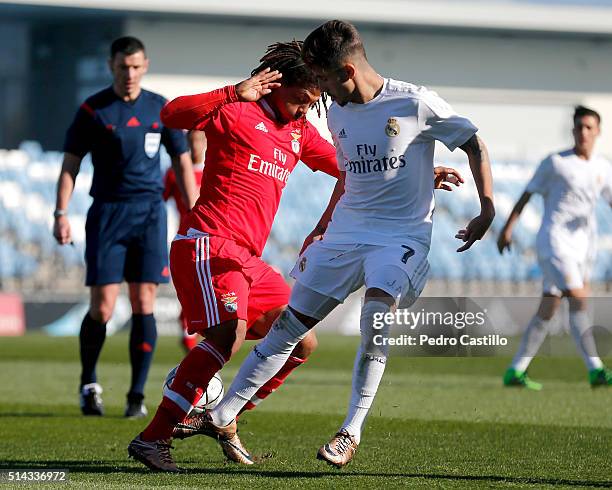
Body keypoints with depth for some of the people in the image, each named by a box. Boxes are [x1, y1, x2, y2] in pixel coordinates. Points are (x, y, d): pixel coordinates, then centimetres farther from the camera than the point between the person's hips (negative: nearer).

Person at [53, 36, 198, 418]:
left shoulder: (161, 109, 7)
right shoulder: (92, 110, 1)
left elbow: (183, 164, 12)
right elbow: (71, 163, 3)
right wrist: (61, 213, -7)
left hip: (150, 214, 1)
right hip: (107, 213, -1)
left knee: (144, 305, -4)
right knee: (102, 308, -5)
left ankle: (137, 396, 2)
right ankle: (89, 384, 16)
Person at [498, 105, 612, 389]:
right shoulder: (555, 163, -3)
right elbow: (527, 195, 2)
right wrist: (507, 228, -2)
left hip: (582, 246, 6)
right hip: (554, 241, -6)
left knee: (547, 310, 7)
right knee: (579, 301, -18)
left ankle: (515, 372, 11)